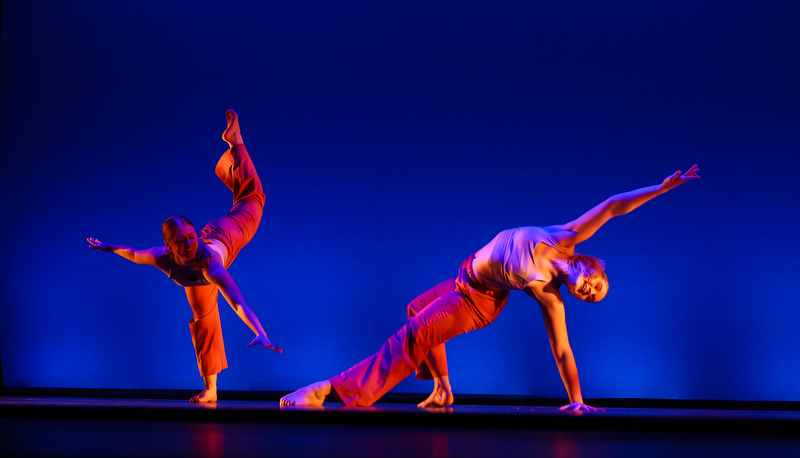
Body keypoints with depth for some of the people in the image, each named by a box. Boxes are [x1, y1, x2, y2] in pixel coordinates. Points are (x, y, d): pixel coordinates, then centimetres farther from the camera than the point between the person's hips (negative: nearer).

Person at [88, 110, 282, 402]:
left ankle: (234, 140, 44)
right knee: (203, 319, 12)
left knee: (251, 197, 23)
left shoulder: (209, 263, -53)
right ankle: (211, 388, 24)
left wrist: (260, 334, -78)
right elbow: (134, 254, -15)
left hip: (224, 235, -3)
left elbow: (237, 302, -67)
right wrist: (106, 247, 4)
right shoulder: (162, 258, -41)